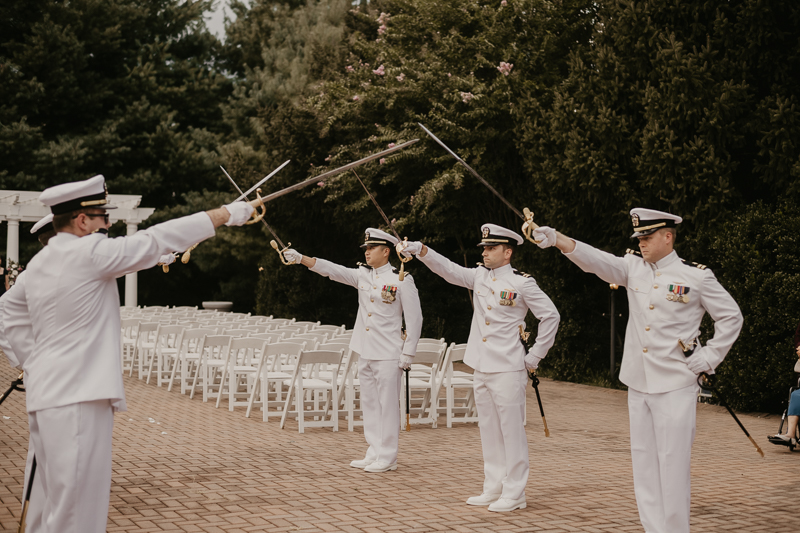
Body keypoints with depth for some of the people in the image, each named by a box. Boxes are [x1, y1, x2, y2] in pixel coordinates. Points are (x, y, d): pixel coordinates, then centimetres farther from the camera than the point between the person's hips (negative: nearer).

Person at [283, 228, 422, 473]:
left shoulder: (402, 279, -8)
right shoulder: (362, 275, 9)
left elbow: (414, 318, -7)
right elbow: (331, 269, 1)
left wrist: (408, 354, -10)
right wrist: (300, 258, -12)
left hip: (388, 354, -7)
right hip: (365, 351, 7)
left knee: (387, 404, -2)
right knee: (369, 403, 11)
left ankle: (387, 458, 5)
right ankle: (374, 454, 19)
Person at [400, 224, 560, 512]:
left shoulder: (522, 283, -6)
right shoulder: (480, 276, 11)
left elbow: (551, 316, -5)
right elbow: (449, 270, 3)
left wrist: (535, 355, -4)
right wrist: (421, 250, -12)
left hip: (508, 369, -7)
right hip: (481, 368, 7)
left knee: (511, 431, -2)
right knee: (489, 431, 12)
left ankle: (514, 494, 5)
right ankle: (493, 489, 21)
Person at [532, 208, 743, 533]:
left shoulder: (697, 276, -4)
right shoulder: (634, 268, 7)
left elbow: (731, 317, 5)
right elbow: (597, 261, -10)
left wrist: (709, 358, -3)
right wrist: (556, 239, -26)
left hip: (675, 386, -5)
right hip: (638, 384, 5)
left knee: (673, 464, -4)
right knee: (644, 464, 9)